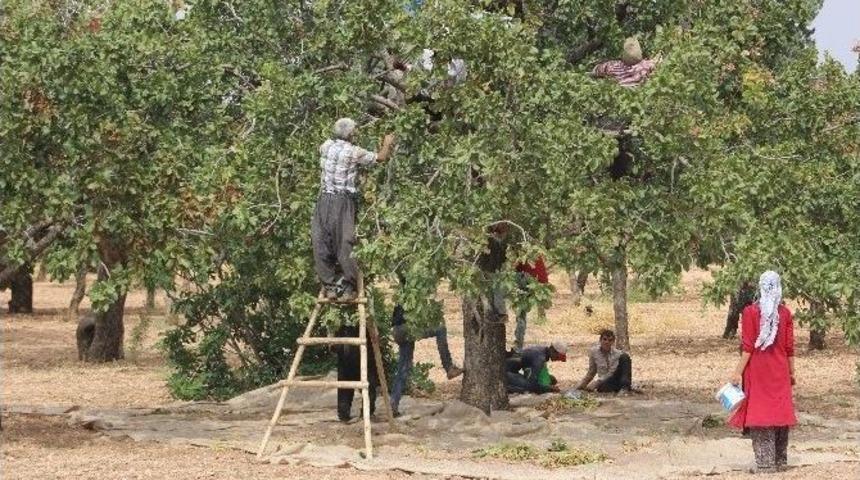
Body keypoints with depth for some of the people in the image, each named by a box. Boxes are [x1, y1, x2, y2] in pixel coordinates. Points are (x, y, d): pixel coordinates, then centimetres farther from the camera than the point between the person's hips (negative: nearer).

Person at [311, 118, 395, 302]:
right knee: (344, 245, -1)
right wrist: (388, 144, 28)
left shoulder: (326, 146, 6)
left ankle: (330, 287, 6)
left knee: (321, 244, 5)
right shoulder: (354, 152, -4)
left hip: (324, 200, 3)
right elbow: (382, 157, 8)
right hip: (343, 202, -3)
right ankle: (347, 289, 1)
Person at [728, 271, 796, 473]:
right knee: (780, 411, 10)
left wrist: (738, 372, -8)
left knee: (760, 413, 0)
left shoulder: (750, 312, -9)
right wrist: (791, 372, 12)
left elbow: (747, 347, -11)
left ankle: (765, 462, -3)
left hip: (757, 371, -3)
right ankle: (780, 460, 16)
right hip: (780, 372, 3)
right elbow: (789, 347, 2)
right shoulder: (785, 313, -1)